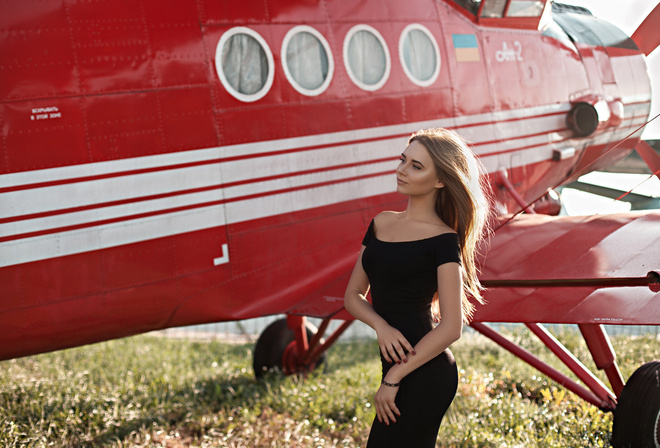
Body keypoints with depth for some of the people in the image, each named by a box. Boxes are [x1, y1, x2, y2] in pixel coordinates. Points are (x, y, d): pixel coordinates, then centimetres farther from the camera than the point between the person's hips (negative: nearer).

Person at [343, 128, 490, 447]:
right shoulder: (381, 223, 9)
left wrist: (393, 378, -14)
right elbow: (353, 295, 11)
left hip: (424, 376, -7)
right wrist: (381, 326, -10)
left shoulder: (443, 240, -10)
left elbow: (451, 327, -15)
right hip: (398, 365, 7)